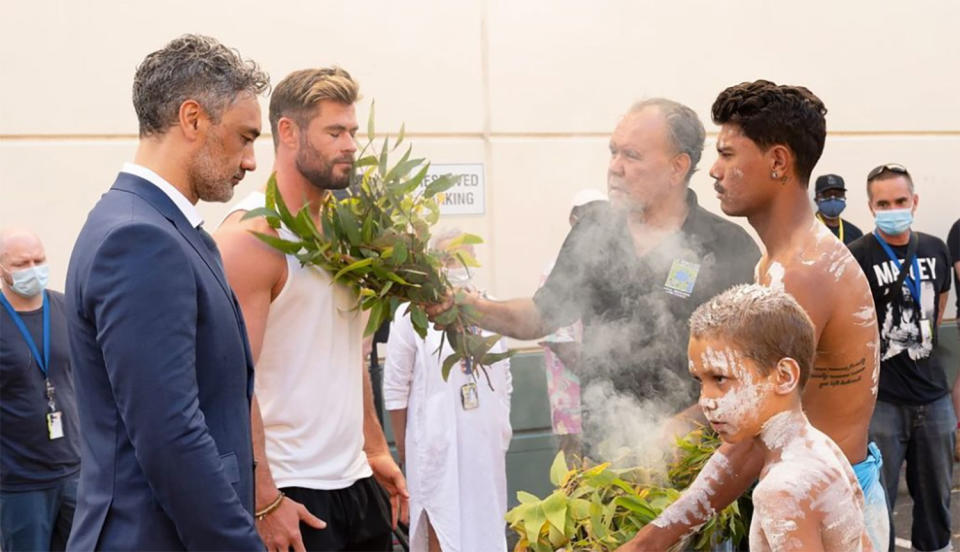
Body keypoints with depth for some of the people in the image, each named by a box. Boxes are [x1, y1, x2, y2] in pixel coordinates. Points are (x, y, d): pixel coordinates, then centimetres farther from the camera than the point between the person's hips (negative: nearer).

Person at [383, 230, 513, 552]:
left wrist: (503, 427, 15)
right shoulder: (412, 315, -6)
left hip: (486, 443, 5)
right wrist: (403, 447, -1)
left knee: (485, 526, 8)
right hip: (437, 444, -4)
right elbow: (395, 389, -3)